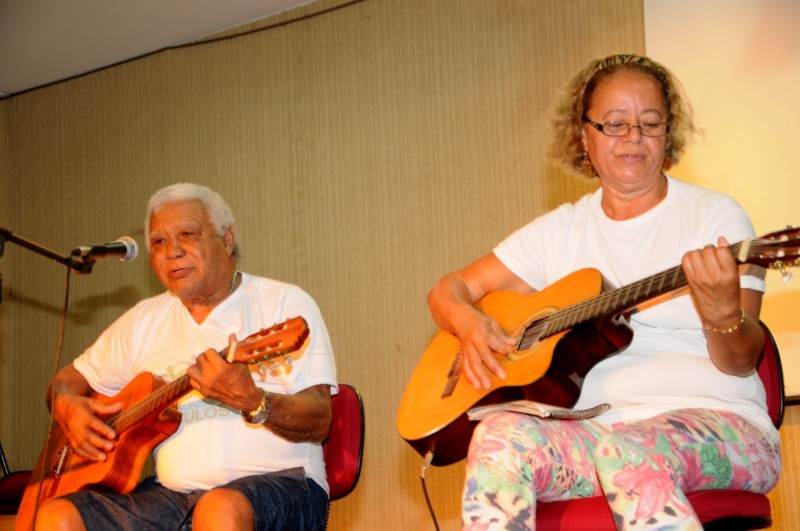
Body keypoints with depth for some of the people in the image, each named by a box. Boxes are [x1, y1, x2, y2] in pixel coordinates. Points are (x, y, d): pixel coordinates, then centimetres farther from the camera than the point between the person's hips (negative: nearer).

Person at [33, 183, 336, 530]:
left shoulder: (283, 303, 2)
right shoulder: (145, 319, 17)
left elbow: (319, 422, -8)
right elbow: (68, 380, 27)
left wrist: (250, 401, -27)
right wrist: (68, 407, 2)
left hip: (280, 481, -5)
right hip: (171, 493, 5)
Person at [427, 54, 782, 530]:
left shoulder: (715, 216, 5)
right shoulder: (563, 230, 15)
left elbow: (741, 362, -3)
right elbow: (450, 289, 17)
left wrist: (723, 314, -27)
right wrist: (469, 322, -7)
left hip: (714, 425, -3)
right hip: (592, 429, 3)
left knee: (629, 452, -38)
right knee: (501, 437, -30)